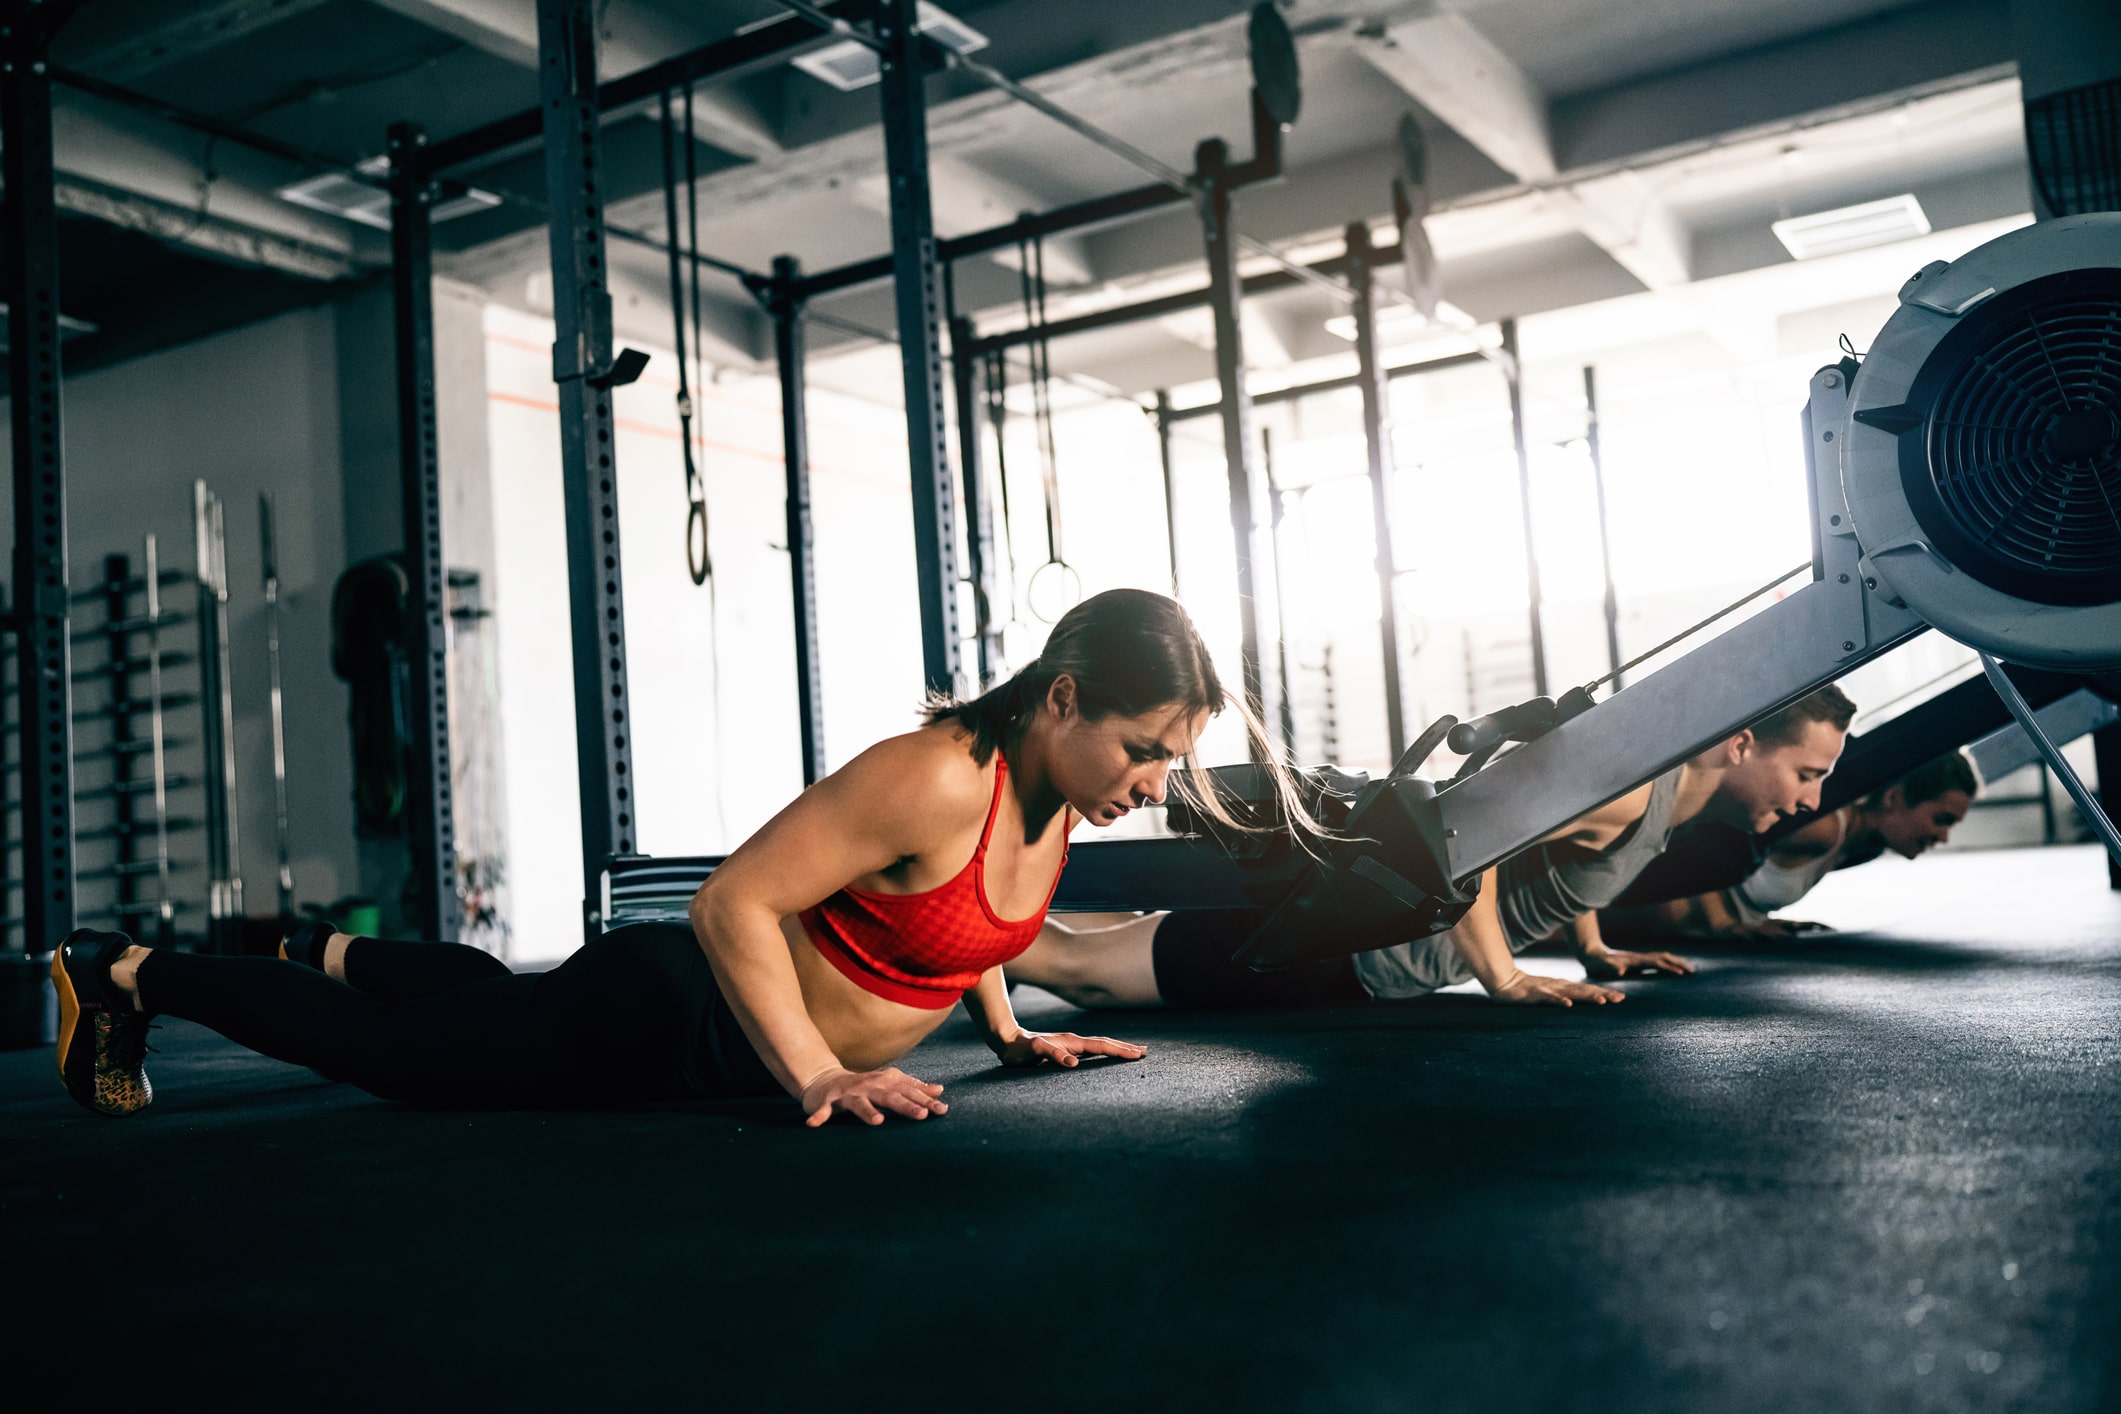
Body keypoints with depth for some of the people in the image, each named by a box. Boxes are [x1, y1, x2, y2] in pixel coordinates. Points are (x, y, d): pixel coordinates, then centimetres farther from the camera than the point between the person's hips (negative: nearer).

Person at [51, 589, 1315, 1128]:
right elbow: (732, 904, -33)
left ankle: (335, 951, 58)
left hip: (737, 1035, 8)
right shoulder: (937, 779, -35)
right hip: (665, 1016, -8)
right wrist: (819, 1082, -33)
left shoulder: (1058, 792, -7)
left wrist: (1009, 1032, 8)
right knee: (381, 1047, 10)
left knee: (501, 1001, 33)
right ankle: (128, 975, 31)